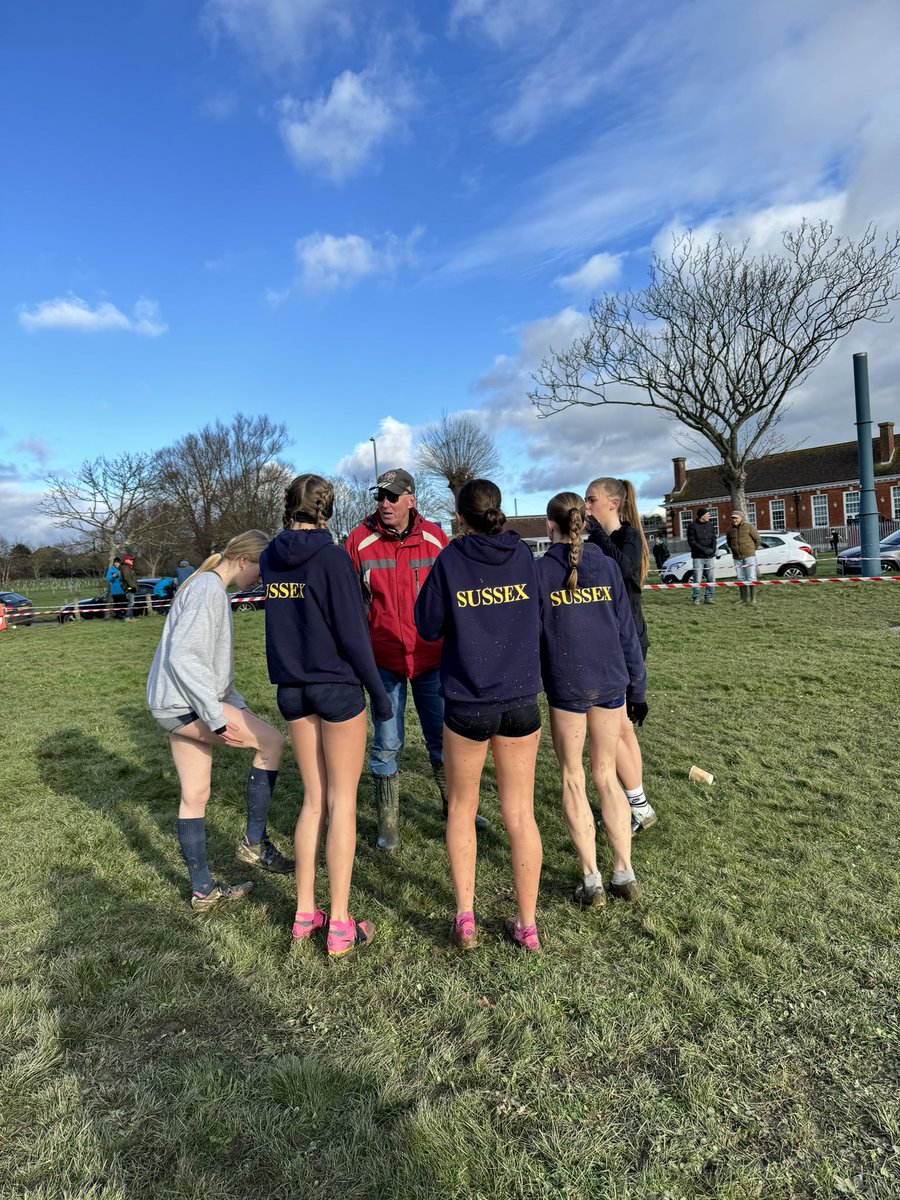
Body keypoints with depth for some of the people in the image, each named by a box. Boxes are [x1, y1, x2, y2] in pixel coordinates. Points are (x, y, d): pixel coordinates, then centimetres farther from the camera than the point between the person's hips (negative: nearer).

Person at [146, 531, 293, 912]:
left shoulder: (208, 587, 17)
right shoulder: (209, 588, -14)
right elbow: (182, 656, -23)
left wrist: (238, 707, 16)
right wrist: (217, 718, -23)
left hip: (175, 707, 10)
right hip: (183, 701, -10)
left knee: (194, 795, 13)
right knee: (272, 742, -5)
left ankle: (203, 891, 22)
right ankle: (254, 842, 4)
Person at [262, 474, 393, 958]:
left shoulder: (271, 558, 3)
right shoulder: (333, 558, -14)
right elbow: (351, 633, -16)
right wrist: (378, 693, -7)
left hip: (292, 688, 6)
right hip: (336, 686, -5)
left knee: (313, 799, 16)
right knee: (342, 802, 5)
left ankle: (304, 914, 24)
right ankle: (340, 926, 12)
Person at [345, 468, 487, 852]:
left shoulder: (434, 538, -2)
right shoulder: (360, 540, -5)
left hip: (432, 657, 1)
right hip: (384, 658, -1)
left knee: (442, 737, 13)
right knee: (387, 743, 6)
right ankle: (387, 824, 23)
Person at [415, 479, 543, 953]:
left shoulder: (450, 561, -8)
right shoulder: (522, 553, 1)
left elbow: (428, 626, -1)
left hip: (467, 704, -2)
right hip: (521, 700, 2)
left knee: (461, 809, 17)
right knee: (520, 813, 11)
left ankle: (465, 917, 17)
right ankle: (527, 924, 22)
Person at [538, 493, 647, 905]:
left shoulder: (540, 571, -4)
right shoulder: (607, 566, 4)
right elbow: (627, 632, 6)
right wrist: (637, 688, 13)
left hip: (566, 687, -3)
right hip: (611, 683, 3)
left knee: (573, 779, 11)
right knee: (606, 776, 16)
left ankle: (591, 880, 13)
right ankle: (625, 874, 20)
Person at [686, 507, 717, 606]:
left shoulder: (710, 526, 13)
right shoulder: (692, 526, -3)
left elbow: (714, 539, 12)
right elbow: (692, 542, -9)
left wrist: (712, 549, -8)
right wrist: (704, 550, -15)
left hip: (710, 557, 5)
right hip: (698, 557, -5)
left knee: (711, 579, 3)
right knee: (697, 580, -6)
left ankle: (708, 598, 11)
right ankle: (696, 598, 3)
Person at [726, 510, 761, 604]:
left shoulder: (749, 527, -6)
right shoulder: (730, 530, 7)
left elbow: (757, 539, 2)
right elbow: (728, 542, 24)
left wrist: (753, 549, 10)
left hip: (749, 556, -5)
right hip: (737, 558, 5)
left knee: (751, 578, -5)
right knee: (741, 579, 8)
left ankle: (753, 599, -2)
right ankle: (744, 599, 15)